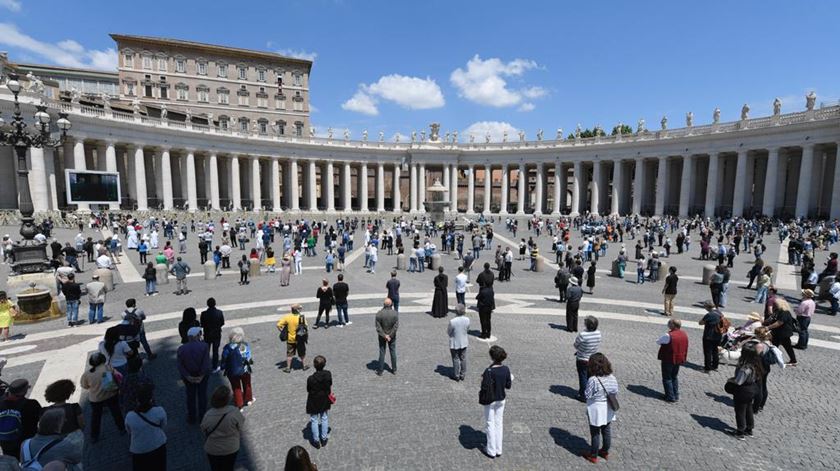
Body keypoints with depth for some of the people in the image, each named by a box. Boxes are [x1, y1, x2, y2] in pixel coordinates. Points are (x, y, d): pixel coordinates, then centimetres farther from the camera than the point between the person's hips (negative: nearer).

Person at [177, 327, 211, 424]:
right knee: (202, 395, 17)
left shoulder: (181, 349, -12)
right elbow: (206, 363, -22)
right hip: (202, 375, -2)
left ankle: (192, 418, 35)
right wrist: (201, 376, -14)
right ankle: (202, 417, 30)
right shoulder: (204, 346, -20)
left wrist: (187, 376, -11)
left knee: (190, 397, 20)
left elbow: (180, 365, -14)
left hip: (189, 377, 2)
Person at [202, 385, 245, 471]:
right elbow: (241, 428, -15)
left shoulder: (208, 416, -27)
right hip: (231, 449, 0)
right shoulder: (234, 412, -30)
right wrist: (239, 439, 8)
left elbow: (204, 431, -9)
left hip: (213, 450, 1)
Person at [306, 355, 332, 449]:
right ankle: (324, 439, 35)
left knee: (314, 420, 17)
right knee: (324, 418, 21)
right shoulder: (328, 374, -19)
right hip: (325, 401, 3)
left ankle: (316, 441, 30)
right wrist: (330, 395, 14)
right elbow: (330, 386, -4)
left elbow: (308, 392, -14)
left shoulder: (311, 379, -28)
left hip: (314, 402, -3)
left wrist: (308, 403, 4)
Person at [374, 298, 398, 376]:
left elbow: (378, 327, -16)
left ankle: (380, 371, 20)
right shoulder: (395, 313, -15)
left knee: (382, 353, 11)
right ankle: (394, 370, 25)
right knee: (393, 352, 15)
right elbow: (396, 326, -14)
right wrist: (390, 336, -10)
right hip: (392, 337, 1)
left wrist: (384, 336, -10)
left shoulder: (379, 314, -18)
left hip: (382, 337, -1)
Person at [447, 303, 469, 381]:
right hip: (464, 342, 4)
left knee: (456, 359, 13)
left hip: (455, 343, -4)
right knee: (463, 358, 19)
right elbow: (467, 329, 0)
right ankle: (462, 375, 32)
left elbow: (448, 332, -14)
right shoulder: (467, 319, -16)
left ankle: (456, 376, 27)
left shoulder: (452, 321, -28)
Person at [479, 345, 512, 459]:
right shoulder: (506, 369, -11)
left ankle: (491, 451, 24)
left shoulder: (488, 371, -25)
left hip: (490, 401, -4)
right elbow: (508, 386, -2)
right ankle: (498, 450, 29)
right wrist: (511, 378, 17)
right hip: (501, 400, 5)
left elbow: (485, 388, -24)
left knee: (490, 424, 12)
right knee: (499, 423, 18)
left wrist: (483, 379, -6)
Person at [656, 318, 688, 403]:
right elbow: (685, 348, 12)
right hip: (679, 360, 7)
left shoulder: (669, 335, -24)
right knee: (674, 377, 22)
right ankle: (676, 396, 27)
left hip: (668, 360, -7)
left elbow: (658, 341, -11)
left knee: (667, 378, 7)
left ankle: (671, 397, 9)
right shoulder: (684, 335, 0)